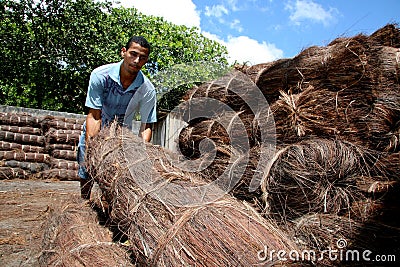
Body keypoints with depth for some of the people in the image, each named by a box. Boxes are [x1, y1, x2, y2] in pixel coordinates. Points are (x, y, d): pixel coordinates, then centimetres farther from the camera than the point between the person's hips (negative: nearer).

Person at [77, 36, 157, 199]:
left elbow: (146, 126, -19)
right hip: (94, 131, 0)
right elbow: (94, 115, -24)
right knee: (86, 167, -2)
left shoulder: (147, 90, -21)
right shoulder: (100, 75, -23)